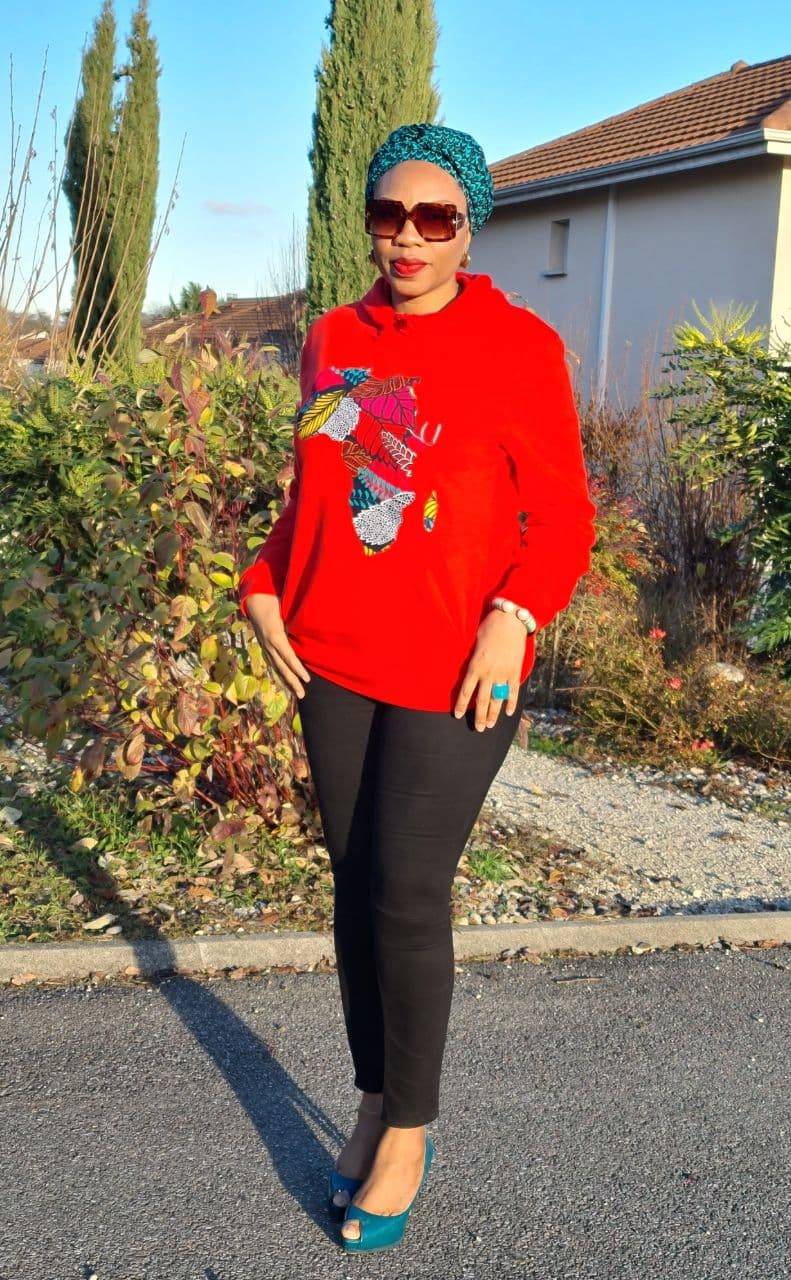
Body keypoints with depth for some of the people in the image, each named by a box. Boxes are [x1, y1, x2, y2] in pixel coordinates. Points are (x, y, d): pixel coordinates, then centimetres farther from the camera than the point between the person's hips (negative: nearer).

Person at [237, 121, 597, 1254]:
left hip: (455, 673, -5)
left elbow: (562, 517, -5)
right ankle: (377, 1102, 30)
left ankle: (407, 1134, 18)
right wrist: (265, 592, 4)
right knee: (355, 886, 11)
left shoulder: (518, 344, -4)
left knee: (407, 896, -3)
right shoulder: (333, 341, 10)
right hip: (334, 661, 5)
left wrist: (513, 617, -20)